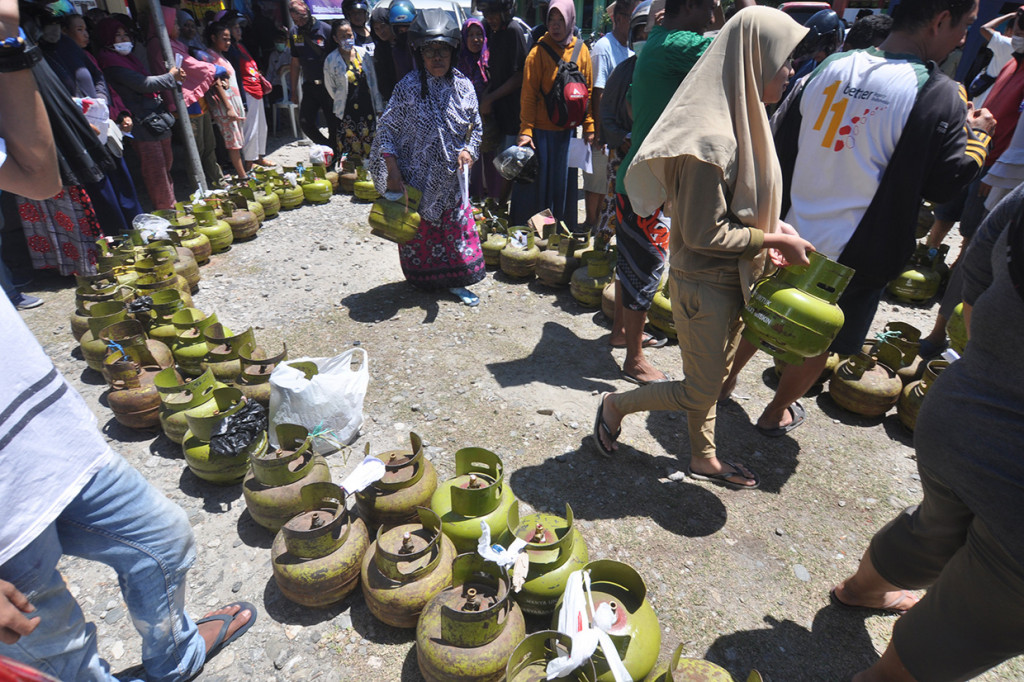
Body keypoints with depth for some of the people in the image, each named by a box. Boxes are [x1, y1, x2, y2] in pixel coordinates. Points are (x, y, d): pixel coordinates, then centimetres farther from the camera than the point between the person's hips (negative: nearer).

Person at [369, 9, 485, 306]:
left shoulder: (463, 86, 0)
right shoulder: (409, 87, -11)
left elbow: (475, 126, 12)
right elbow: (386, 130, -9)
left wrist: (469, 149, -9)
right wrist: (393, 174, -15)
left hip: (451, 180, 3)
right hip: (416, 179, -3)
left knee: (458, 227, 6)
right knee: (419, 231, 10)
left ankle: (454, 281, 22)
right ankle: (423, 280, 31)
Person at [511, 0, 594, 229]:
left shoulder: (581, 49, 6)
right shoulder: (538, 52, -5)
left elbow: (588, 90, 10)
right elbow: (528, 95, -8)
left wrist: (589, 126, 5)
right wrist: (525, 130, -15)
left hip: (568, 130, 4)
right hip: (541, 130, -3)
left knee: (564, 182, 9)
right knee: (536, 182, 1)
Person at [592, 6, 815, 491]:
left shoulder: (741, 120, 7)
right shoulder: (712, 140, -25)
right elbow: (705, 233, -24)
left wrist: (774, 226, 0)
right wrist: (775, 240, -16)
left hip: (731, 279, 9)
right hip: (704, 282, -9)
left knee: (712, 379, 21)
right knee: (699, 392, 6)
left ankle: (703, 459, 40)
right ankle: (615, 406, 27)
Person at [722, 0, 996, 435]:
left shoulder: (833, 65, -2)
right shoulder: (940, 95, -17)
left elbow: (784, 143, 4)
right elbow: (946, 181, -9)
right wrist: (977, 134, 9)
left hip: (792, 235, 5)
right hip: (854, 254, -4)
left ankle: (725, 381, 40)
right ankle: (776, 414, 33)